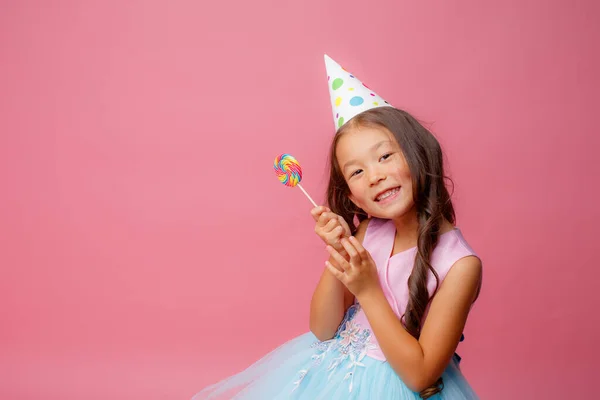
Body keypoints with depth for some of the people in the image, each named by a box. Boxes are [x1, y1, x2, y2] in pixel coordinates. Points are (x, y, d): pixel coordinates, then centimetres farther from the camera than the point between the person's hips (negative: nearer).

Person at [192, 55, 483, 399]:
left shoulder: (460, 263, -20)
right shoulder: (369, 232, -5)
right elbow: (322, 329, -2)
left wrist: (368, 290, -23)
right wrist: (338, 254, -16)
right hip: (331, 370, 5)